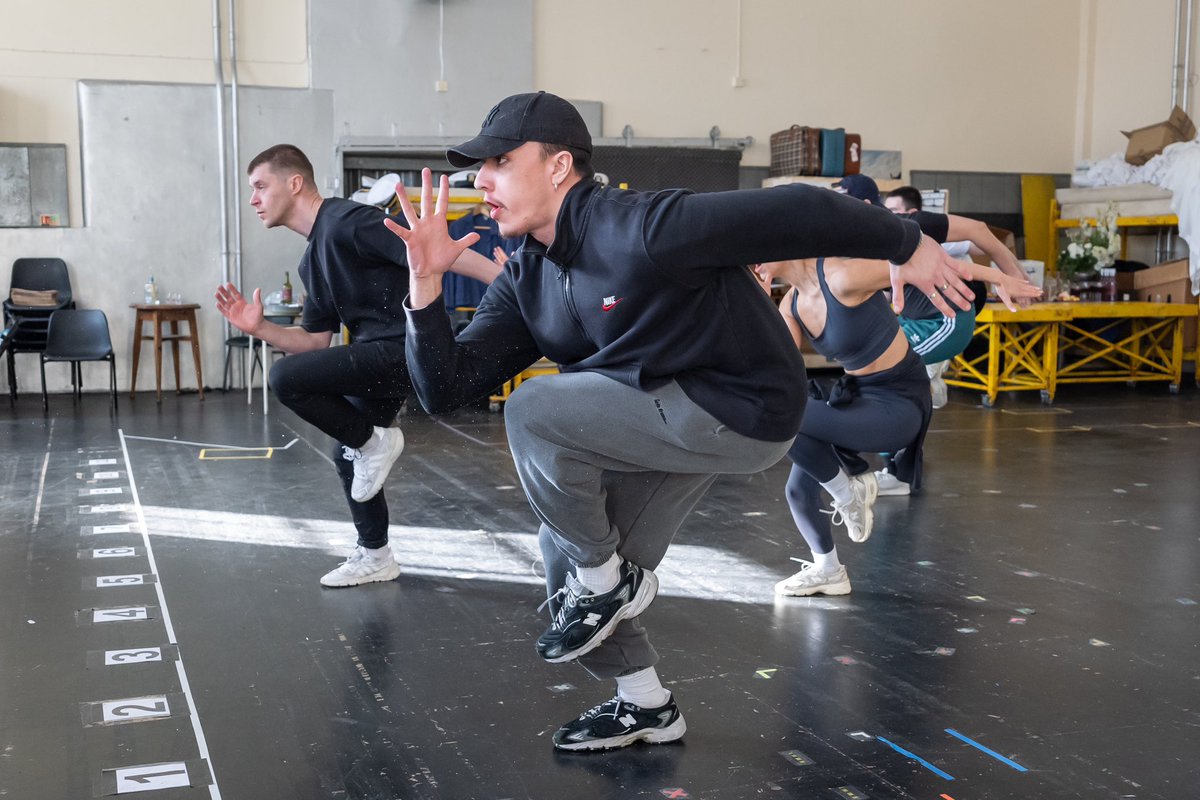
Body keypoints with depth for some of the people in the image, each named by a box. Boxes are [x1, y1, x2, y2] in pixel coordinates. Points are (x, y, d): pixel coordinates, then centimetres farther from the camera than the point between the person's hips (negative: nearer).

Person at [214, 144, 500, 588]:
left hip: (403, 347, -10)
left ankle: (373, 439, -1)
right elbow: (316, 340, 17)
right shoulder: (312, 260, 17)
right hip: (379, 354, 10)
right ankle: (375, 556, 34)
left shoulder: (345, 221, -13)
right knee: (348, 455, 19)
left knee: (286, 378, -19)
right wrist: (259, 327, 3)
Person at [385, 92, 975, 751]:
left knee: (532, 412, -19)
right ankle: (646, 707, 31)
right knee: (567, 553, 11)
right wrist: (425, 282, -17)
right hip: (673, 415, 9)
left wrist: (907, 246, -15)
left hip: (743, 411, -9)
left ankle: (608, 580, 2)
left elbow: (794, 212, -24)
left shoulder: (638, 231, -26)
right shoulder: (523, 282, 0)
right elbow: (444, 389, -5)